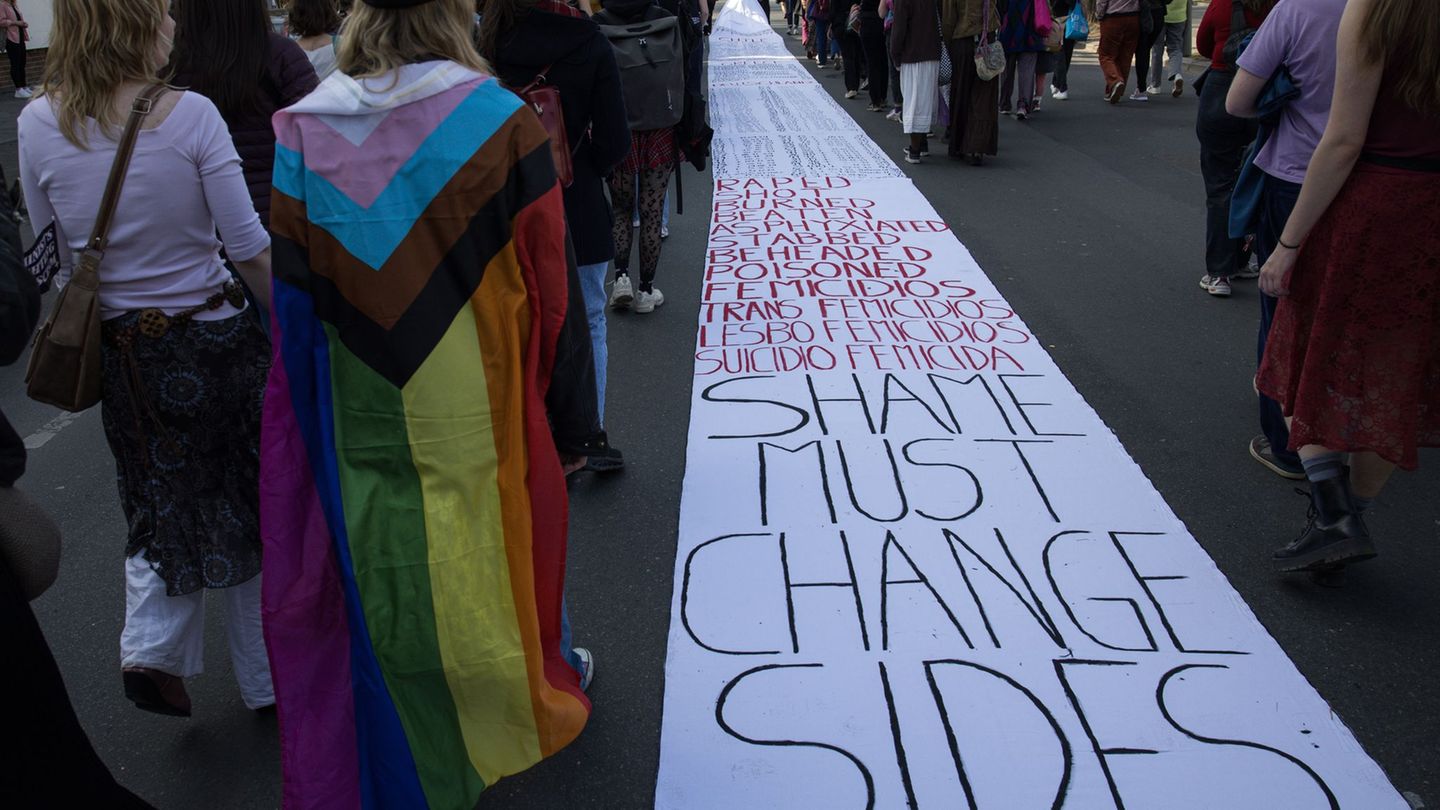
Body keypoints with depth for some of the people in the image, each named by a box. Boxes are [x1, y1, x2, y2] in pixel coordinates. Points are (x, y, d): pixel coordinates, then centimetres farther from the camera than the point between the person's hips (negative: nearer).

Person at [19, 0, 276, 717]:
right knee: (247, 507, 14)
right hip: (216, 341, -3)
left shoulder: (39, 125, -5)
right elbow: (250, 249, -14)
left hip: (123, 354, 3)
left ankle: (150, 647, 10)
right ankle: (265, 678, 26)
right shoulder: (191, 114, -15)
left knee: (161, 504, 24)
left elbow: (52, 252, 5)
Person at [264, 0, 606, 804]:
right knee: (503, 551, 22)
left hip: (362, 435, 2)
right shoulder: (504, 125, -14)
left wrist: (321, 422, 11)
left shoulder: (302, 134, -6)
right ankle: (548, 676, 48)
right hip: (482, 420, -2)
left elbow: (296, 310, 0)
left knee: (389, 604, 16)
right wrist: (572, 424, -1)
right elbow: (552, 298, -11)